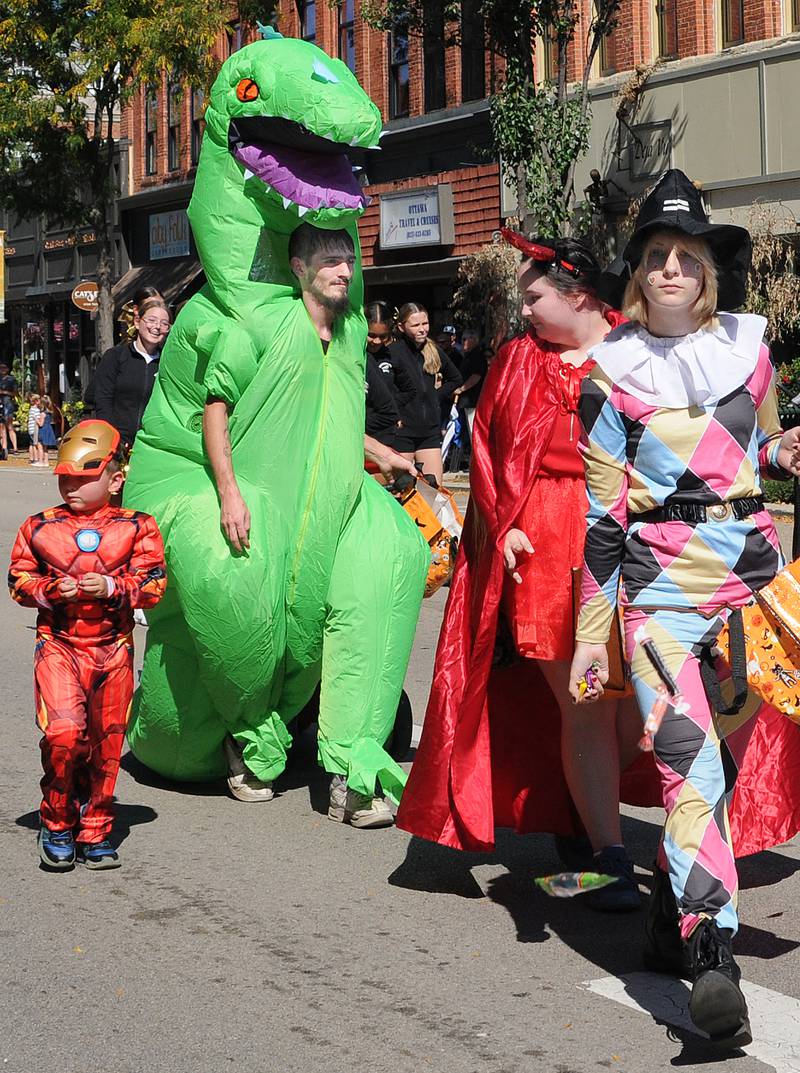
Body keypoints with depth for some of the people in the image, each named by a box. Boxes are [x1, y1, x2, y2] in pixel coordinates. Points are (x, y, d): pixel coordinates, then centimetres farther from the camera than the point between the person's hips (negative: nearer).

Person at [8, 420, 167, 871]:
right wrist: (51, 591, -13)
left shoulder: (136, 528, 1)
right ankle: (57, 824, 4)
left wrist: (112, 588, -18)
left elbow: (153, 583, -2)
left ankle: (95, 830, 23)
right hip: (58, 646, -1)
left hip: (113, 650, 1)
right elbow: (20, 581, 6)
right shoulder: (39, 528, 3)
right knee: (62, 733, -17)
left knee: (106, 743, 8)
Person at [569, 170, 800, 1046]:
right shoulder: (611, 374, -1)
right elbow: (603, 513, -1)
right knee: (689, 760, -15)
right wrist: (589, 633, -3)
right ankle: (712, 962, -20)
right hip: (659, 579, -4)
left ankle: (669, 917, 25)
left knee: (727, 747, 7)